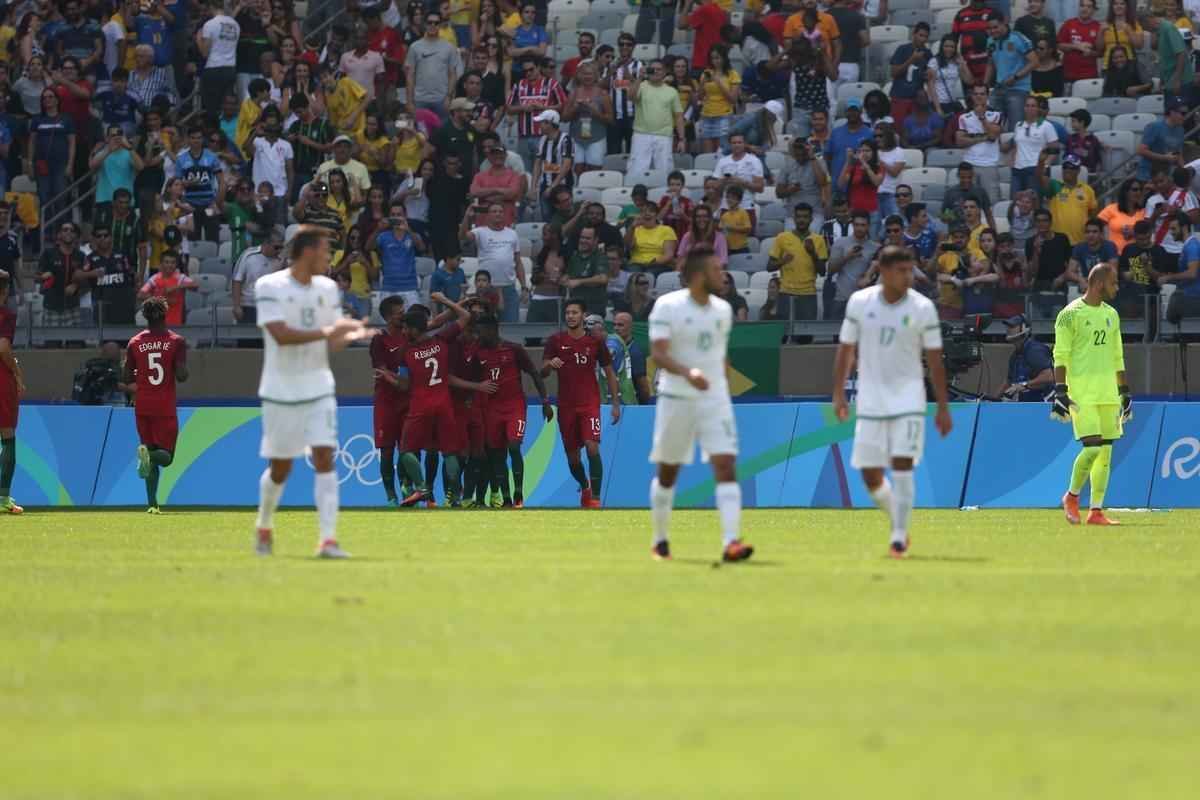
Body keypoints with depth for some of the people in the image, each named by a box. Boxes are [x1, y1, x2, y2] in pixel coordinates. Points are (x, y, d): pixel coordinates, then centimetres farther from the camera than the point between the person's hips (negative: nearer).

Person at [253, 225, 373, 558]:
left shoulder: (327, 288, 6)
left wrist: (350, 335, -14)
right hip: (281, 392, -3)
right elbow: (281, 335, -22)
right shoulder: (269, 287, -10)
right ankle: (264, 527, 34)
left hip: (318, 389, 3)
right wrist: (325, 332, -29)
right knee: (280, 468, 7)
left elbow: (332, 343, 8)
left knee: (324, 457, -12)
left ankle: (327, 539, -16)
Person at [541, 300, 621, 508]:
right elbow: (543, 372, -2)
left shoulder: (595, 342, 3)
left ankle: (595, 497, -17)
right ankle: (584, 487, 35)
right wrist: (550, 364, -26)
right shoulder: (556, 341, 2)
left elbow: (610, 374, 10)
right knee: (572, 456, 7)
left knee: (592, 447, -19)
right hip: (566, 405, 2)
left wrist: (616, 403, 5)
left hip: (590, 403, -2)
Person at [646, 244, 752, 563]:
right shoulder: (668, 307, -10)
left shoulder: (723, 310, 7)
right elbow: (658, 354, -19)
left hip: (714, 398, 3)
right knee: (667, 473, 9)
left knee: (726, 466, -13)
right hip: (676, 399, -3)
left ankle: (731, 542, -22)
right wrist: (688, 373, -35)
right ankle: (660, 540, 27)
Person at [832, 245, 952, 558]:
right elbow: (846, 350, 8)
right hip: (870, 402, 2)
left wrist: (943, 408, -1)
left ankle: (899, 538, -8)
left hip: (908, 400, -2)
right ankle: (899, 522, 26)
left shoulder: (922, 308, -5)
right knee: (871, 476, 2)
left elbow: (935, 361, -1)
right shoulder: (859, 302, 0)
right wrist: (839, 394, 4)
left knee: (902, 466, -14)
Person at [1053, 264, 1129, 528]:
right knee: (1092, 447, -15)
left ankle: (1096, 511, 6)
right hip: (1081, 393, -7)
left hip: (1108, 393, 7)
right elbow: (1060, 356, -9)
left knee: (1106, 452, 3)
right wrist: (1060, 392, -15)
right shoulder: (1071, 314, -7)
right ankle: (1072, 496, 7)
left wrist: (1124, 393, 18)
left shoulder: (1111, 315, 15)